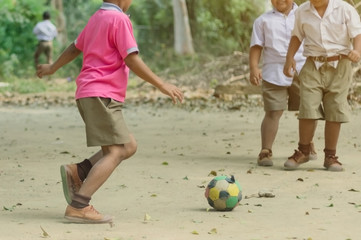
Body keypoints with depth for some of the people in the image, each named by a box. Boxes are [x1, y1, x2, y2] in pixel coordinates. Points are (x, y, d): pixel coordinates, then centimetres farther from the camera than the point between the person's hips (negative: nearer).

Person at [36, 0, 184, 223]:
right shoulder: (119, 19, -10)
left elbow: (75, 48, 31)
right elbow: (132, 61, -16)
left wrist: (52, 68, 46)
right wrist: (162, 85, -12)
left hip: (87, 94, 10)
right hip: (102, 96, -10)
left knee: (129, 146, 11)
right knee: (116, 152, -12)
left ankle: (77, 172, 3)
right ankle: (78, 207, -19)